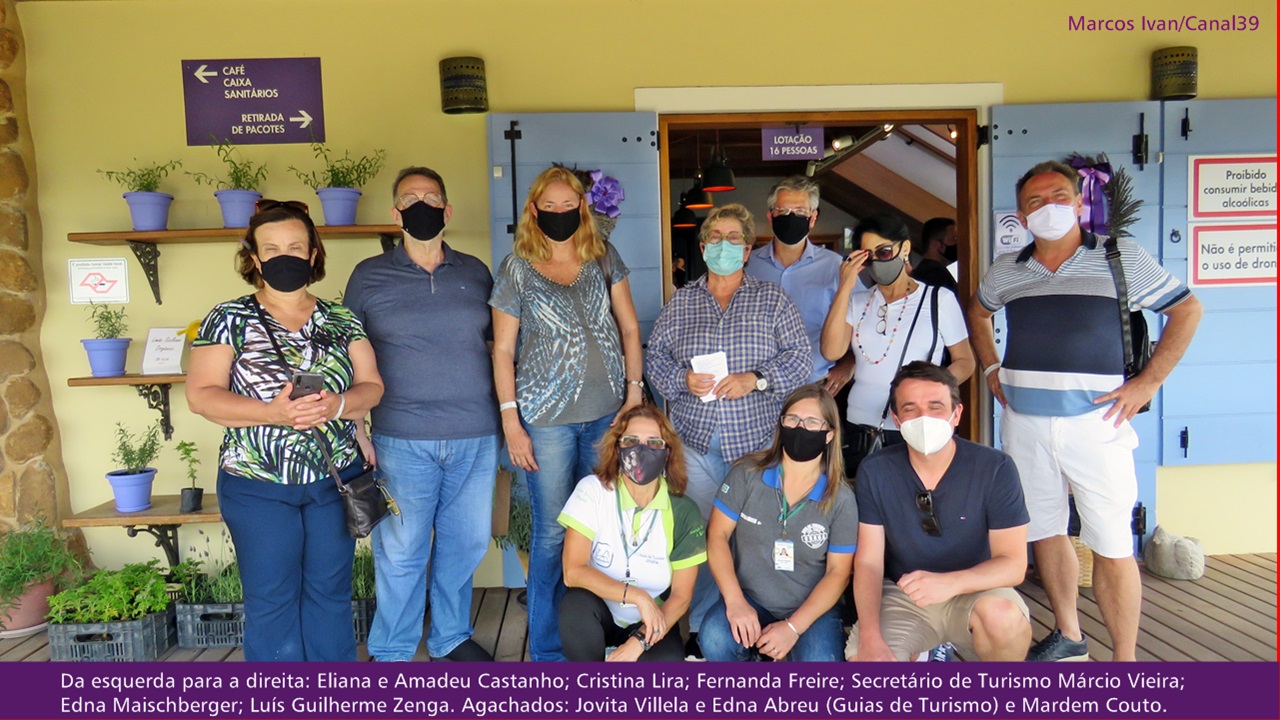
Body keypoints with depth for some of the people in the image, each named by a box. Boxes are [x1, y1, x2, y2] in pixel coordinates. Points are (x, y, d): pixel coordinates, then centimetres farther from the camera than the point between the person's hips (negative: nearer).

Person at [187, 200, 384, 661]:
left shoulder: (342, 321, 6)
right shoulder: (228, 320, -1)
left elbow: (372, 387, 3)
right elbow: (201, 395, -7)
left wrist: (336, 404, -19)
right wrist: (271, 412, -23)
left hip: (335, 479, 2)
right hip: (257, 484, -2)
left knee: (330, 593, 11)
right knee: (271, 599, 7)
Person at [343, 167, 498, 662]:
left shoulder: (475, 273, 8)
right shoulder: (369, 276, 3)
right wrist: (356, 430, -1)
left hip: (476, 438, 3)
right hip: (403, 440, -2)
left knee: (465, 542, 13)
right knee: (400, 551, 5)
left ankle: (451, 637, 34)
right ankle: (390, 653, 25)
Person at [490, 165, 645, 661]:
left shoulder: (603, 257, 7)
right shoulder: (516, 268, -1)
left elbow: (629, 327, 9)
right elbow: (502, 349, -1)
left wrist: (634, 391, 1)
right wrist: (510, 421, -6)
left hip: (607, 413, 3)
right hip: (547, 417, -3)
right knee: (552, 530, 3)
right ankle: (548, 649, 19)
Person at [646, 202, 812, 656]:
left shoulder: (773, 299, 6)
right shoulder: (680, 302, 12)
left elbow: (801, 359, 1)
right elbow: (654, 357, 11)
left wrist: (755, 379, -13)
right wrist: (682, 379, -8)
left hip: (757, 440, -1)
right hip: (696, 441, 2)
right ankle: (699, 631, 16)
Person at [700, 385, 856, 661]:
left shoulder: (841, 499, -5)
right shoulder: (747, 474, -5)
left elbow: (838, 572, -5)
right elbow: (717, 535, -4)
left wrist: (793, 626, -16)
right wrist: (735, 601, -16)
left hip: (811, 607, 0)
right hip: (749, 599, 1)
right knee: (714, 641, -29)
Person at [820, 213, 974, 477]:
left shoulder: (939, 300, 3)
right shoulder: (857, 301, 9)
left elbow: (964, 360, 6)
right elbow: (831, 351, -6)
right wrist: (845, 288, -8)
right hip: (859, 431, 2)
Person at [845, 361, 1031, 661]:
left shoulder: (995, 468, -13)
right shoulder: (874, 472, -8)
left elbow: (1014, 563, -15)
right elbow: (868, 562, -8)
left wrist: (950, 582, -35)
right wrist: (870, 637, -24)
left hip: (974, 592, -1)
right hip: (902, 597, 1)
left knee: (1002, 615, -34)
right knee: (863, 660, -25)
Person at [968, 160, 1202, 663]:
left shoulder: (1122, 258, -1)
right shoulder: (1006, 271, 8)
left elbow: (1186, 310, 5)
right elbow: (977, 311, 27)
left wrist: (1148, 382, -3)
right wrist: (992, 368, 13)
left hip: (1096, 423, -3)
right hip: (1024, 425, 4)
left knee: (1112, 547, -2)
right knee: (1044, 532, 14)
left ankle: (1125, 663, 11)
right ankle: (1068, 635, 33)